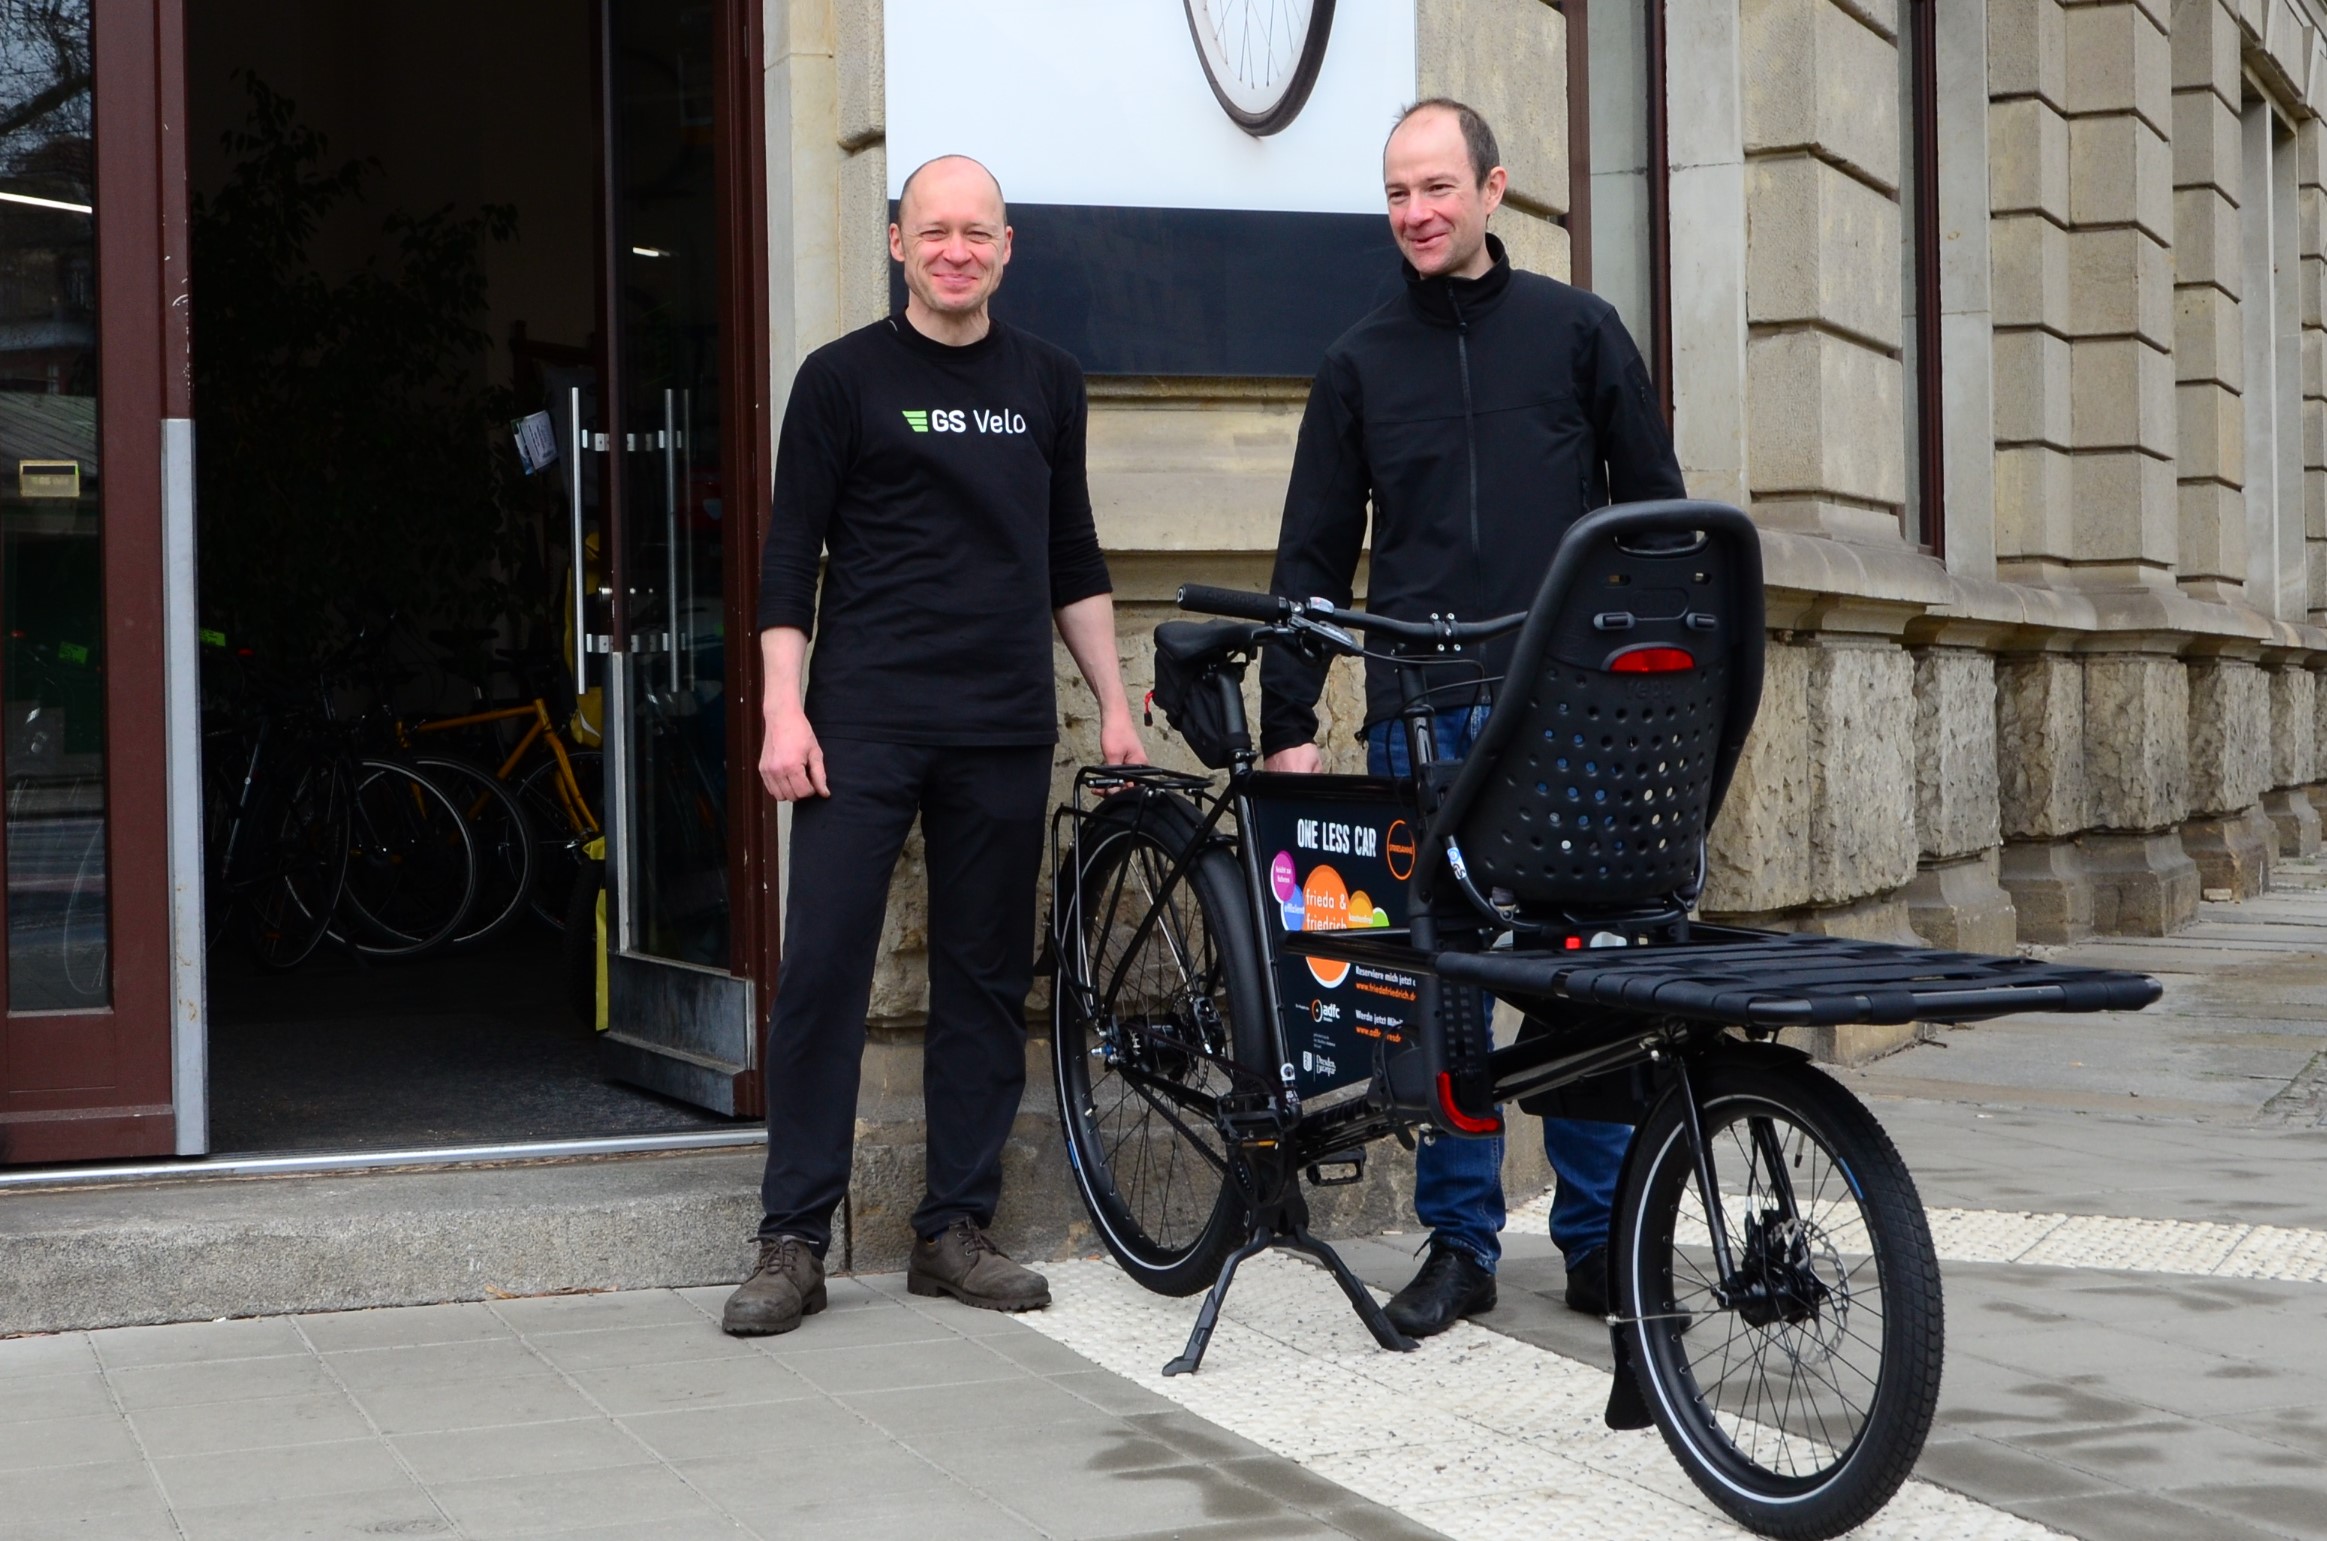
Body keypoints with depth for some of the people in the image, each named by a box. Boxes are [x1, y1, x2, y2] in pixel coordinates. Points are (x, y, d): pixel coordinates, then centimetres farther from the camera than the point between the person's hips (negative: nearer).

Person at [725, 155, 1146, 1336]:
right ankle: (793, 1241, 1)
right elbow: (789, 555, 0)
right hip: (864, 725, -4)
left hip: (1005, 730, 4)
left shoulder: (1047, 384, 14)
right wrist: (784, 710, -9)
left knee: (987, 979, 5)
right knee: (822, 969, -6)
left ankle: (955, 1228, 14)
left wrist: (1114, 705, 12)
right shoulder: (845, 377, 2)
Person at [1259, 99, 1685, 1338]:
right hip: (1421, 714, 1)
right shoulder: (1362, 362, 11)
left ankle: (1600, 1237, 12)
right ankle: (1459, 1243, 13)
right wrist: (1289, 722, 3)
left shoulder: (1577, 331, 8)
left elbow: (1656, 517, 9)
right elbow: (1313, 556, 10)